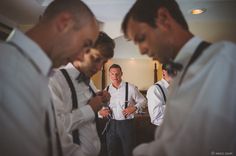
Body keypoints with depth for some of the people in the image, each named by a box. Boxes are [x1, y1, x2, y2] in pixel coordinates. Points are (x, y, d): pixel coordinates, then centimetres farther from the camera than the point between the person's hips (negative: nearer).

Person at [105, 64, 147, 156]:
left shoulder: (130, 88, -8)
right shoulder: (107, 90, 3)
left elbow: (142, 100, 2)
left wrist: (134, 108, -15)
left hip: (127, 124, -3)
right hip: (111, 125, 3)